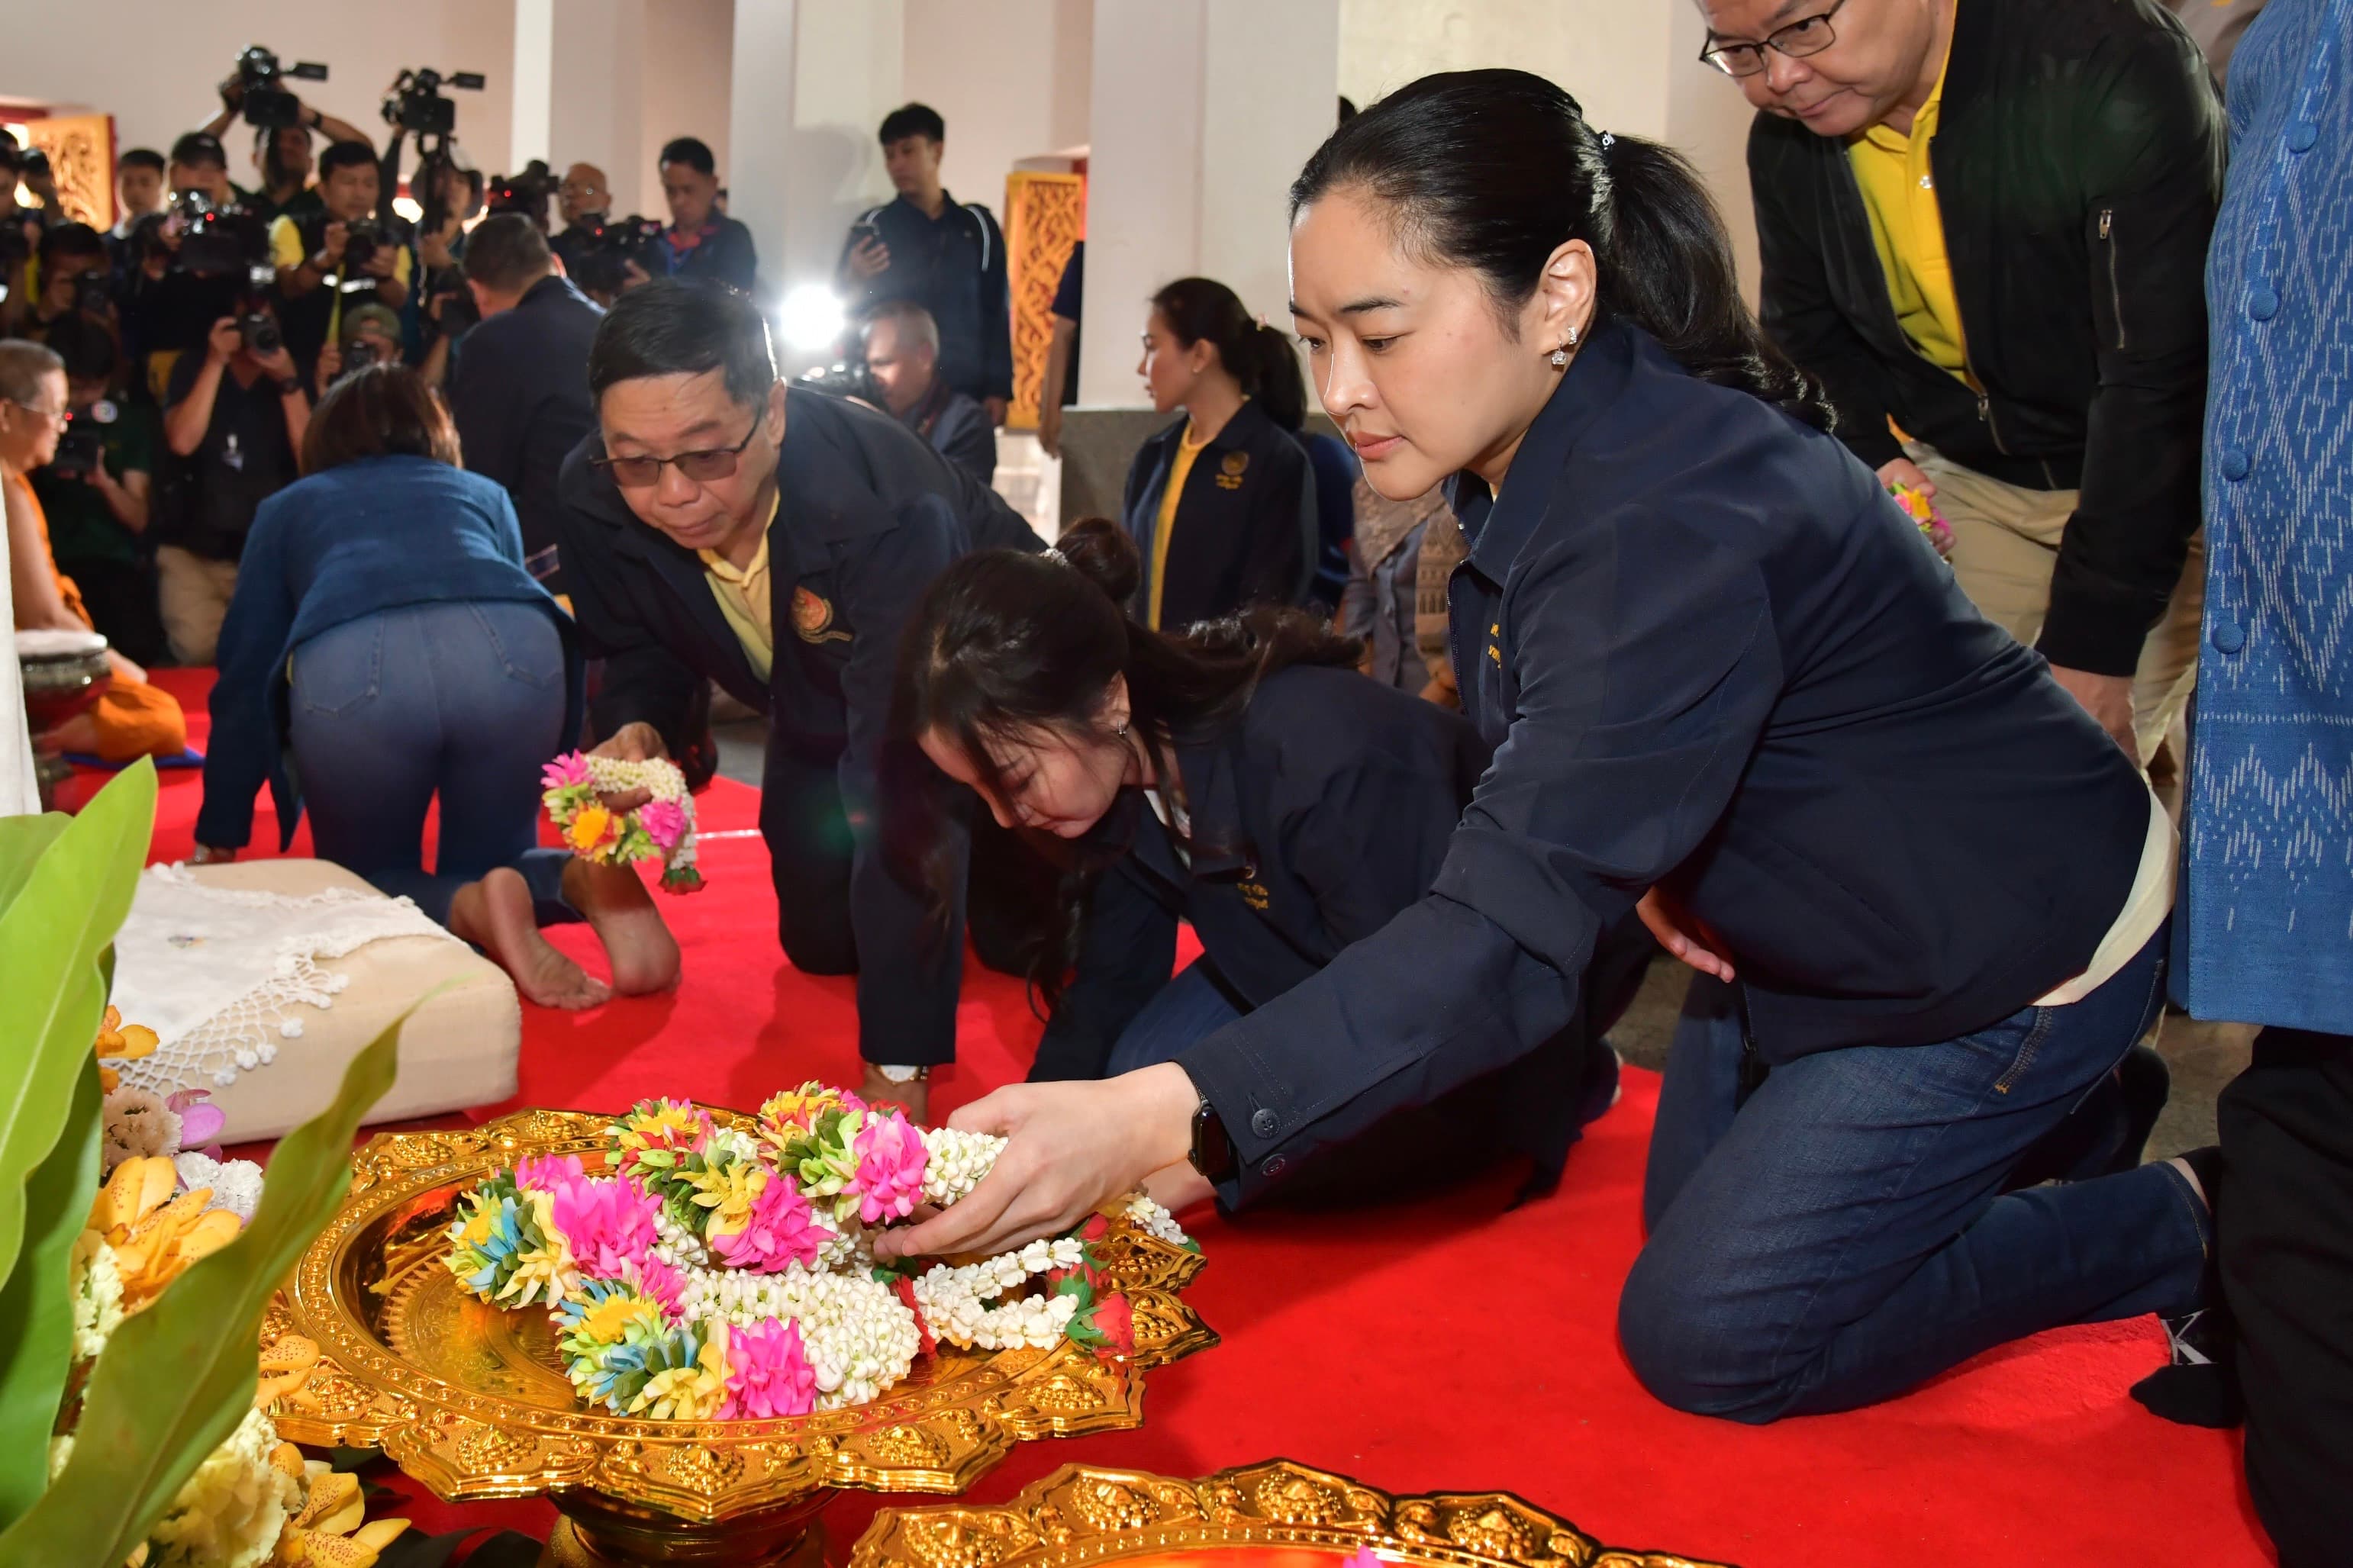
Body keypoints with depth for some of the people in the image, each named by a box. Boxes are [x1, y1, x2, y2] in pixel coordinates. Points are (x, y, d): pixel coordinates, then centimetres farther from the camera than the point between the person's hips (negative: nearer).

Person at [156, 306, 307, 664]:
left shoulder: (290, 377, 8)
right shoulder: (194, 368, 6)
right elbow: (182, 441, -11)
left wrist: (288, 381, -14)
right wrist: (216, 362, -11)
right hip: (193, 548, 0)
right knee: (197, 653, -17)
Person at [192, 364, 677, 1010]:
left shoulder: (286, 508, 35)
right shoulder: (484, 493, 39)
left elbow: (244, 679, 30)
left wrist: (218, 841, 35)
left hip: (350, 666, -1)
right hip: (518, 648, 2)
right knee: (489, 859, 25)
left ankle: (473, 911, -13)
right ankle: (585, 877, -10)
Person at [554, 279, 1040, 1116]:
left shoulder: (884, 501, -46)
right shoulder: (593, 496, -29)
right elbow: (639, 653, -7)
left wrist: (897, 1066, -48)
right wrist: (637, 728, -35)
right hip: (819, 719, 5)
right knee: (821, 941, 10)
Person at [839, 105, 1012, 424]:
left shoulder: (977, 225, 8)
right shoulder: (872, 227, 5)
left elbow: (997, 310, 8)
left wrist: (998, 390, 2)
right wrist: (854, 283, -17)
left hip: (965, 397, 1)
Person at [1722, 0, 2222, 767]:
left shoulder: (2116, 72, -28)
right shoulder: (1786, 143, -8)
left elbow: (2161, 379, -29)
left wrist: (2092, 644, -29)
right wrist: (1869, 458, -9)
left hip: (2161, 486, -5)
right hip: (1967, 478, 5)